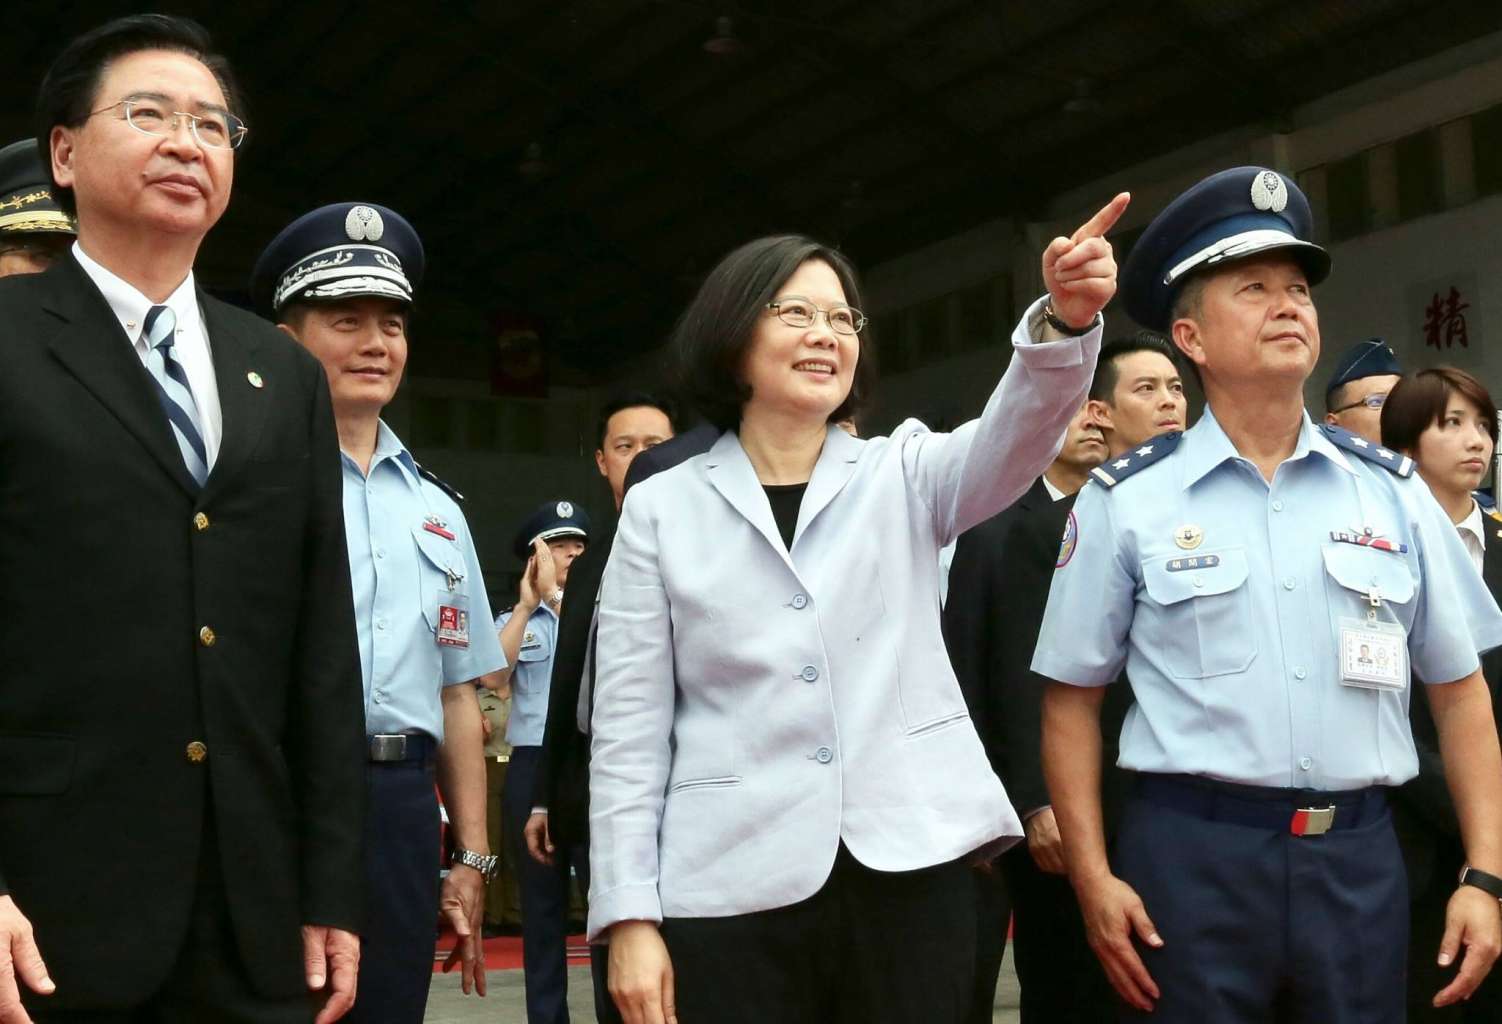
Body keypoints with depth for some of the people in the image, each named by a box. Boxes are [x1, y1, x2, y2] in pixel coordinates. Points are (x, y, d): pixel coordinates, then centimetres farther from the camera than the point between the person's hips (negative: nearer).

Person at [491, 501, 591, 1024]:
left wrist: (555, 596, -12)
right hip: (532, 770, 2)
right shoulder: (513, 619, 12)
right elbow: (492, 676, -6)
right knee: (541, 906, 8)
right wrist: (528, 602, -8)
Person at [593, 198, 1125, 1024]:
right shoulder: (661, 509, 5)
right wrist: (630, 914, -5)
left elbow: (1014, 440, -12)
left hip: (909, 871, 1)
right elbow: (629, 727, 2)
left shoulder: (900, 474, 9)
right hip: (737, 887, -1)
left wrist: (1065, 320, -32)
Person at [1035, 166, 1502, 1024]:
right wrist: (1094, 878, -6)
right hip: (1192, 852, -2)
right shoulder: (1127, 500, -1)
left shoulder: (1392, 490, 6)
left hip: (1359, 857, 3)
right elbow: (1073, 698, 2)